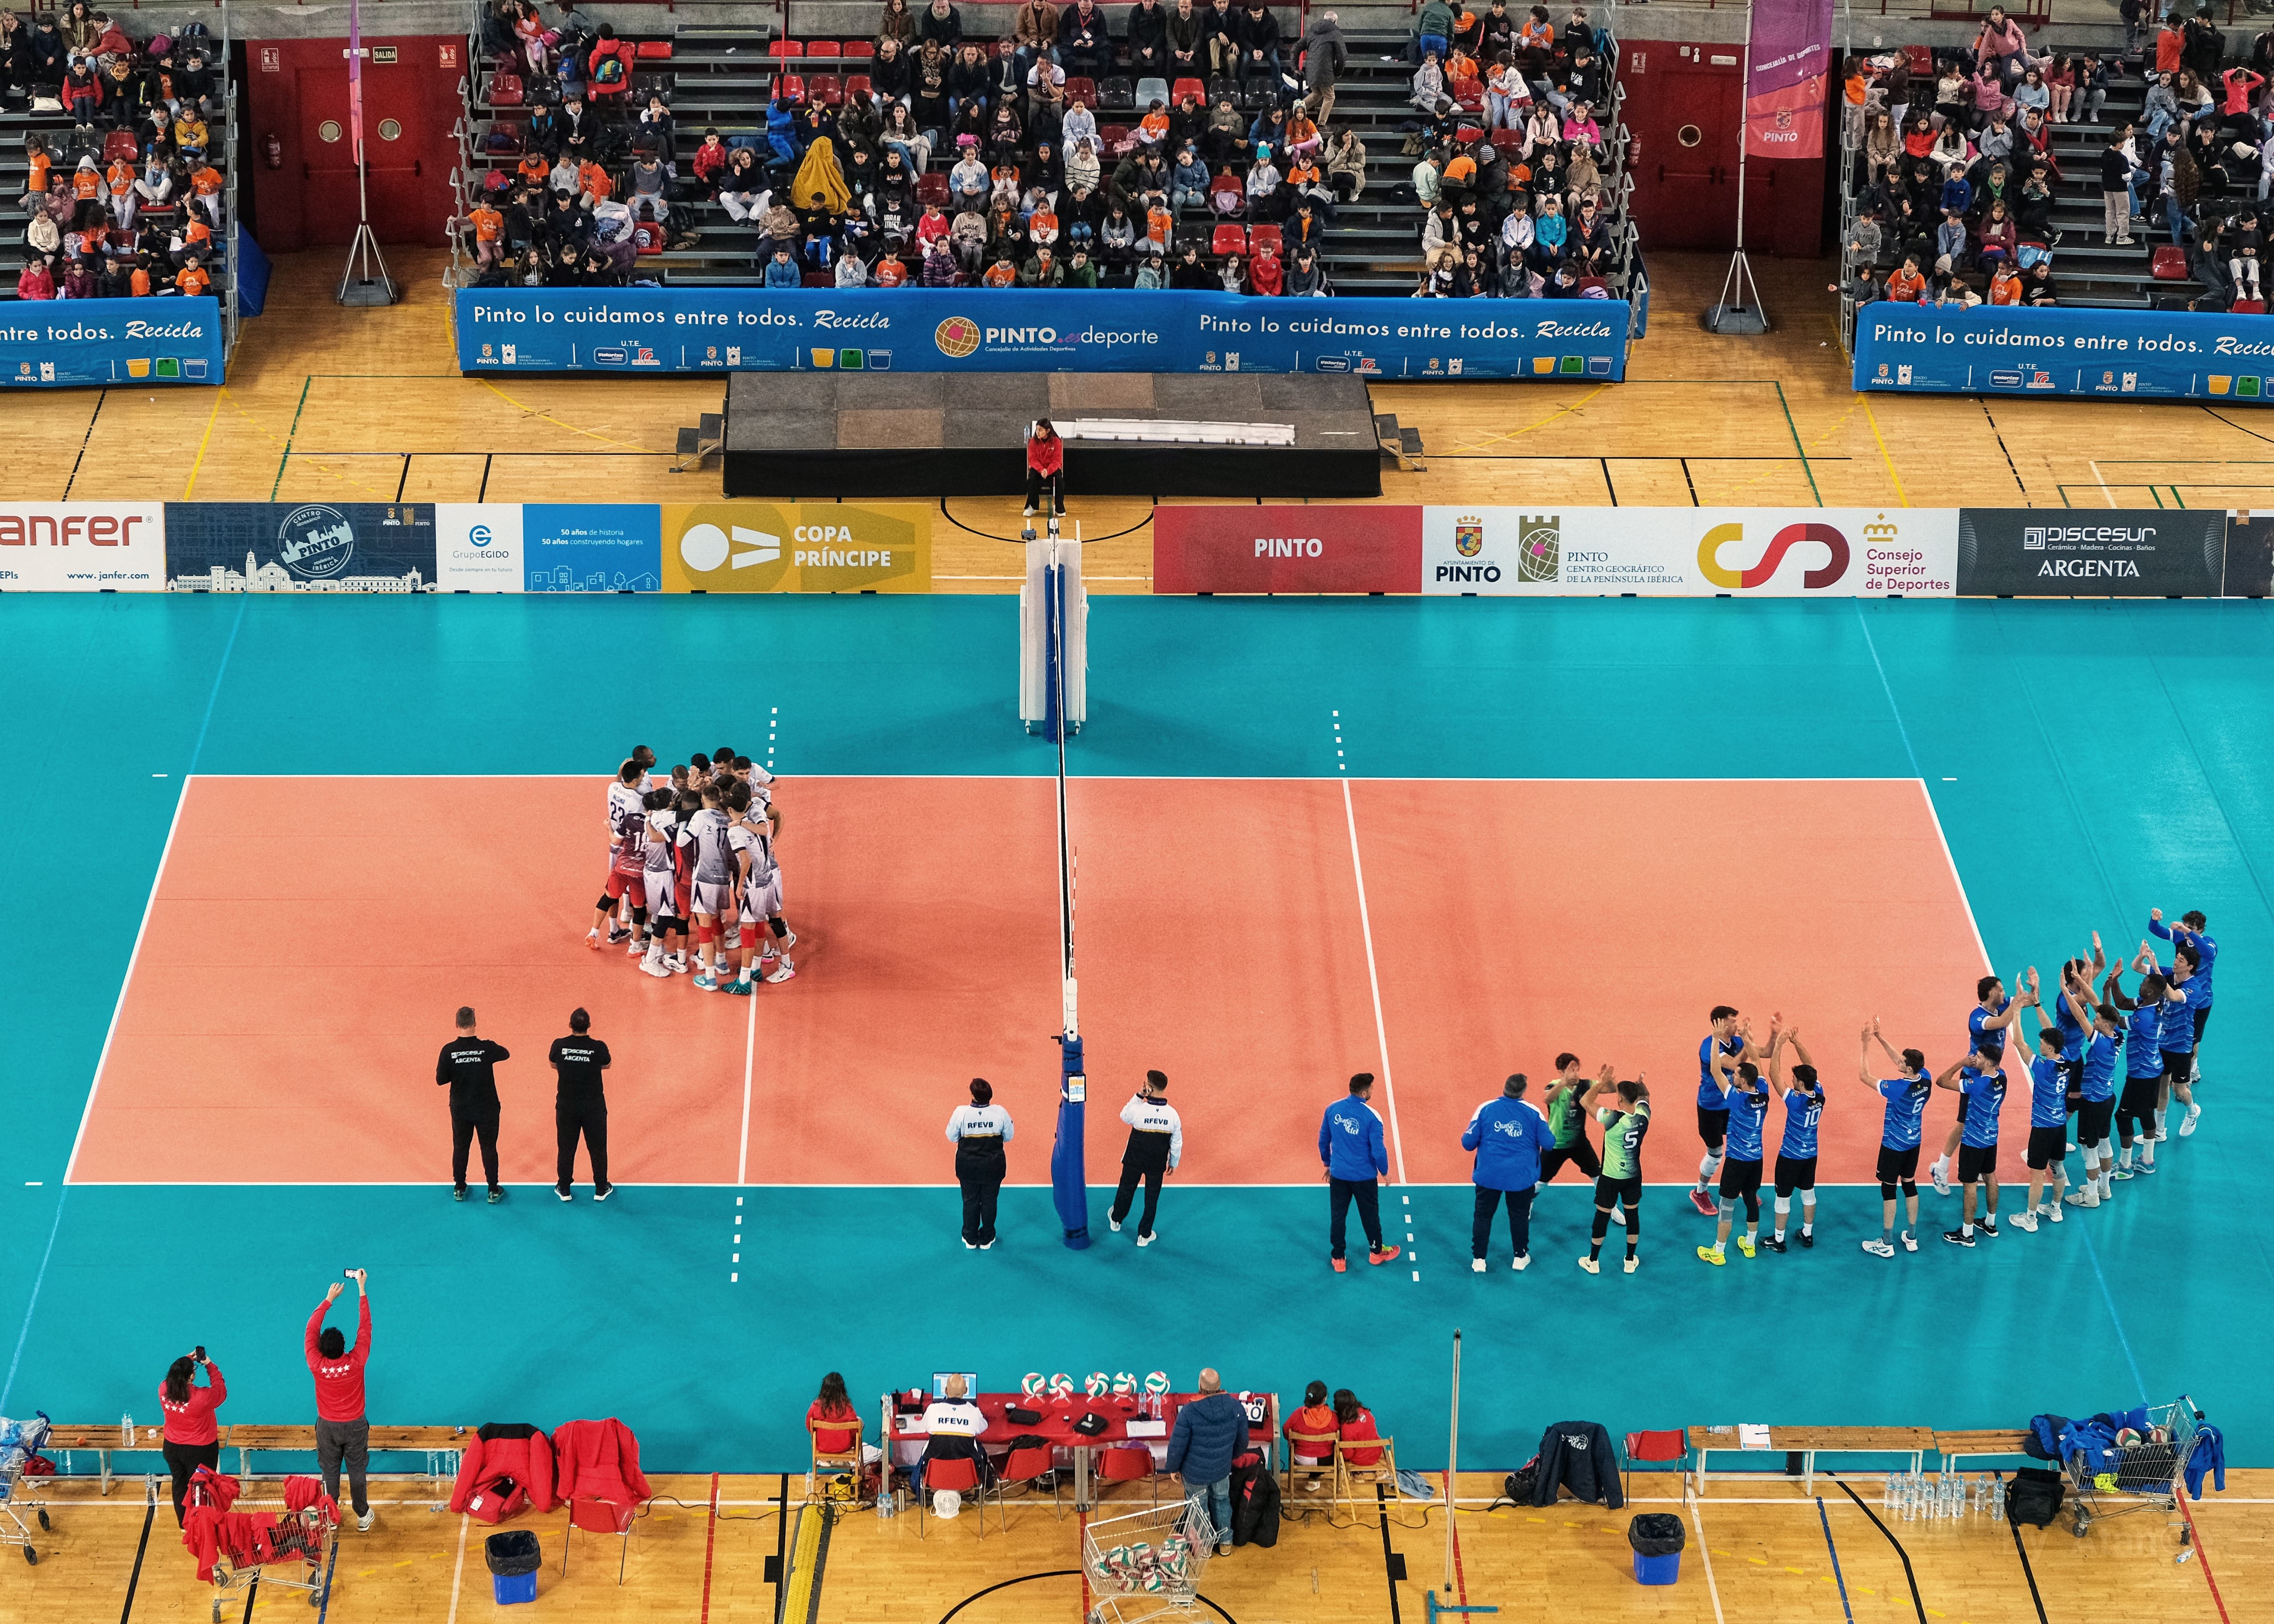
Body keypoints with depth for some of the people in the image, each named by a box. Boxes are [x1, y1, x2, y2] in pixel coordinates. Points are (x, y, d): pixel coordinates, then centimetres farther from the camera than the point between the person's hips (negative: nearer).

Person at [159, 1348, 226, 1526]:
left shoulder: (164, 1390, -18)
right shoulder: (202, 1397, -32)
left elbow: (176, 1374, 5)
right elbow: (220, 1390, -11)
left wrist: (189, 1359, -1)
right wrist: (209, 1364, -10)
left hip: (172, 1449, 4)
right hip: (200, 1451, -4)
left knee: (180, 1484, 22)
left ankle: (183, 1523, 36)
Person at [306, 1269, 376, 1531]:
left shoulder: (317, 1365, -25)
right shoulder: (356, 1362, -26)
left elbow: (311, 1331, -13)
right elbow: (365, 1329, -19)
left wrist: (329, 1300, -8)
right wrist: (362, 1290, -14)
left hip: (327, 1427, 0)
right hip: (355, 1426, 0)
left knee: (330, 1472, 15)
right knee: (357, 1471, 14)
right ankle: (363, 1515, 27)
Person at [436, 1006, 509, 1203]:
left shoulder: (449, 1050, -13)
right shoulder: (487, 1048, -15)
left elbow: (440, 1080, -7)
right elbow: (505, 1054, 7)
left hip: (460, 1110, 1)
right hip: (486, 1109, -1)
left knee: (460, 1148, 16)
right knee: (489, 1148, 10)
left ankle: (459, 1189, 24)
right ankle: (493, 1191, 16)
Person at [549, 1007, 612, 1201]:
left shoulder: (559, 1046, -12)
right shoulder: (599, 1048, -16)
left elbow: (553, 1064, 8)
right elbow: (606, 1065, 5)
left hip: (566, 1105, 1)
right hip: (594, 1105, -1)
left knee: (566, 1148, 14)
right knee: (598, 1147, 13)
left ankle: (564, 1189, 23)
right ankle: (601, 1189, 23)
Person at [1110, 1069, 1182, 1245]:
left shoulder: (1139, 1110, -26)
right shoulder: (1172, 1114, -17)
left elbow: (1124, 1116, 0)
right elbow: (1177, 1144, -6)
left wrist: (1138, 1096, -10)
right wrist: (1173, 1163, 11)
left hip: (1134, 1161, -1)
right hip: (1157, 1165, 1)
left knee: (1126, 1190, 24)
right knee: (1152, 1198, 16)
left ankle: (1116, 1221, 47)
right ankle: (1144, 1235, 27)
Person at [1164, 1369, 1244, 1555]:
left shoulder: (1189, 1412, -29)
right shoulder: (1236, 1408, -17)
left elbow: (1177, 1445, -19)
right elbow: (1243, 1440, -1)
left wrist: (1173, 1468, -1)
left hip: (1195, 1472, -3)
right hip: (1223, 1469, 3)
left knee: (1199, 1508, 18)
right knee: (1222, 1501, 26)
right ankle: (1225, 1543, 39)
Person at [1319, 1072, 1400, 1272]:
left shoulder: (1332, 1110, -8)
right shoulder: (1371, 1117, -21)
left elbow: (1323, 1141, 3)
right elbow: (1378, 1150, -18)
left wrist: (1327, 1164, 19)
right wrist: (1384, 1171, 1)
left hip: (1338, 1174, 3)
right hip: (1364, 1177, -3)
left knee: (1337, 1216, 15)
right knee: (1370, 1214, 19)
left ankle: (1338, 1259, 25)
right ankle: (1376, 1252, 38)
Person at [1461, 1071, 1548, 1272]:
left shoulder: (1486, 1109, -9)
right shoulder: (1533, 1112, -9)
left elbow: (1468, 1143, -8)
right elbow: (1547, 1143, -5)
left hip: (1489, 1175, 0)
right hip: (1522, 1177, 0)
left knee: (1483, 1215, 15)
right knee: (1519, 1216, 19)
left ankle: (1479, 1260, 18)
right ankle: (1520, 1258, 29)